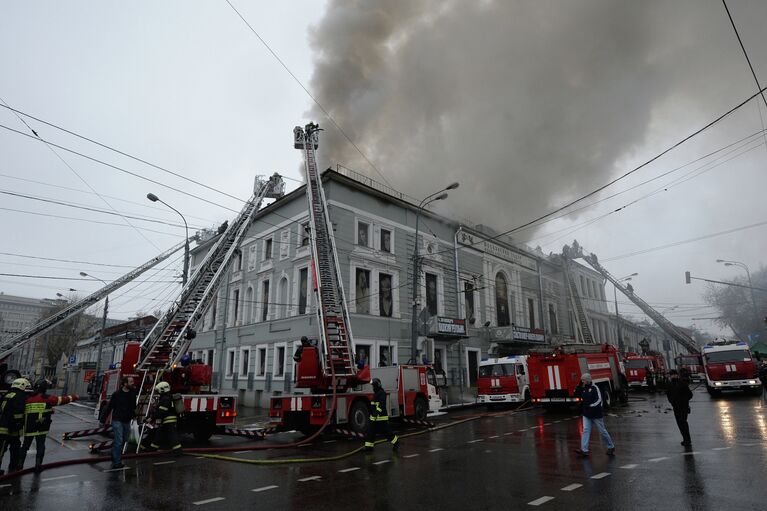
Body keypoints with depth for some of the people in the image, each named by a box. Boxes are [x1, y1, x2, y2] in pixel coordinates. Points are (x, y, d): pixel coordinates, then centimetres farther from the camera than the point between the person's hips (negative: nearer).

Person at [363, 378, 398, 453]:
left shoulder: (382, 393, -16)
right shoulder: (375, 393, 15)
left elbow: (382, 404, -29)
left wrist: (378, 411, -41)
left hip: (381, 417, -9)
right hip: (374, 417, 9)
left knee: (386, 431, 2)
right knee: (371, 432, 5)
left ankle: (396, 443, 21)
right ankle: (369, 447, 10)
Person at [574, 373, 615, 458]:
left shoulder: (594, 388, -13)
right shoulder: (583, 388, 7)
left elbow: (599, 399, -15)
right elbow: (576, 393, 9)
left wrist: (591, 405, -22)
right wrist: (579, 385, -1)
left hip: (596, 414, -6)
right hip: (586, 414, 6)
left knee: (602, 431, 8)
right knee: (585, 430, -4)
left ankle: (611, 447, 28)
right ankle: (584, 450, -9)